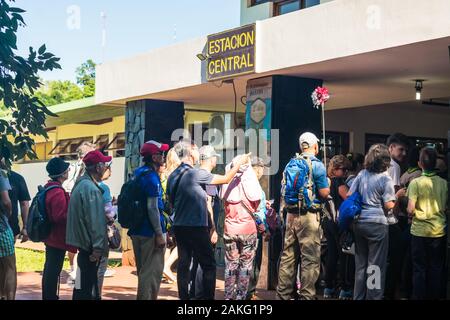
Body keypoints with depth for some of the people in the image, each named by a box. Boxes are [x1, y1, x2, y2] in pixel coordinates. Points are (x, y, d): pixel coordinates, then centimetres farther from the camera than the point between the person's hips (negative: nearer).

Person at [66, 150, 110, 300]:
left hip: (83, 242, 10)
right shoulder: (90, 188, -19)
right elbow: (95, 220, -22)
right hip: (90, 245, -10)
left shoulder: (81, 183, 13)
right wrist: (97, 247, -21)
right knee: (85, 288, -5)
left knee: (85, 282, 17)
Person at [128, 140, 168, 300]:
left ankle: (142, 296, 27)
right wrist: (159, 234, -19)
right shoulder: (152, 177, -15)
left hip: (138, 231, 9)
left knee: (144, 270, 18)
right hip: (151, 232, -9)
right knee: (152, 272, -2)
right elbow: (152, 208, -21)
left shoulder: (139, 175, 13)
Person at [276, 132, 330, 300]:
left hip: (291, 215, 6)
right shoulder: (317, 165, -8)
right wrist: (327, 182, 9)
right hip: (309, 216, -6)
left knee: (288, 256, 11)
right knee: (310, 259, -2)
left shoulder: (290, 164, 10)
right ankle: (307, 295, -2)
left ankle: (283, 294, 17)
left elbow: (283, 191, 17)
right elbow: (324, 193, -11)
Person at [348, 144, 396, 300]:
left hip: (359, 222, 6)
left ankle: (358, 296, 22)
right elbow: (388, 205, -12)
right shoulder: (385, 179, -11)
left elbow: (349, 195, 7)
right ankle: (373, 296, 4)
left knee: (360, 263, 15)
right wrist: (397, 197, 6)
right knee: (376, 265, 2)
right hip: (377, 224, -5)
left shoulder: (362, 174, 3)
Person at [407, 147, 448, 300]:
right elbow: (446, 207, 6)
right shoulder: (444, 183, -1)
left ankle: (419, 296, 10)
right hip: (439, 231, 2)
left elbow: (411, 210, -14)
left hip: (420, 231, -2)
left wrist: (410, 214, 7)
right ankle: (434, 296, 14)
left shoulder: (416, 182, -10)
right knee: (436, 268, 10)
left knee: (419, 269, 7)